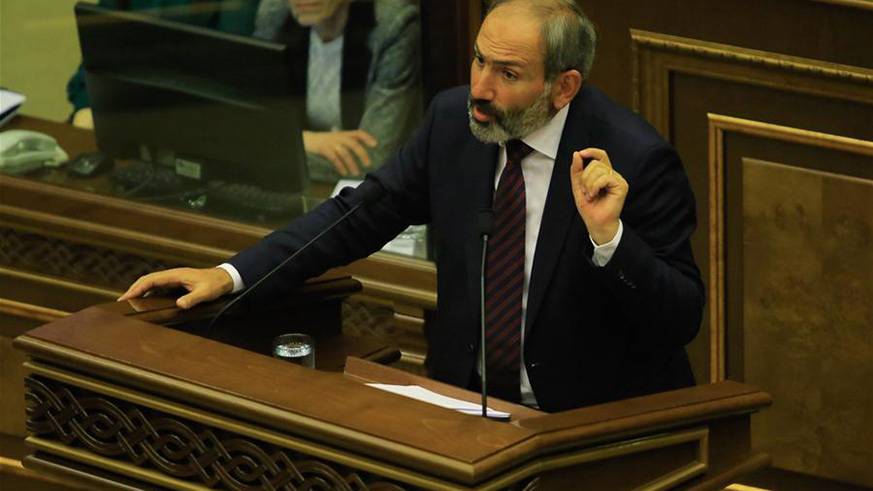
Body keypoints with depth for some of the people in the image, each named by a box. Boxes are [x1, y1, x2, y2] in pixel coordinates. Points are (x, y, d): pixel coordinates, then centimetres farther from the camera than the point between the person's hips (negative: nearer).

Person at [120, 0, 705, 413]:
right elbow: (361, 214, 8)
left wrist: (608, 236, -31)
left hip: (599, 421, -5)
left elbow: (684, 317, -14)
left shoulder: (635, 160, -16)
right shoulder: (454, 117, -1)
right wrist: (230, 275, -3)